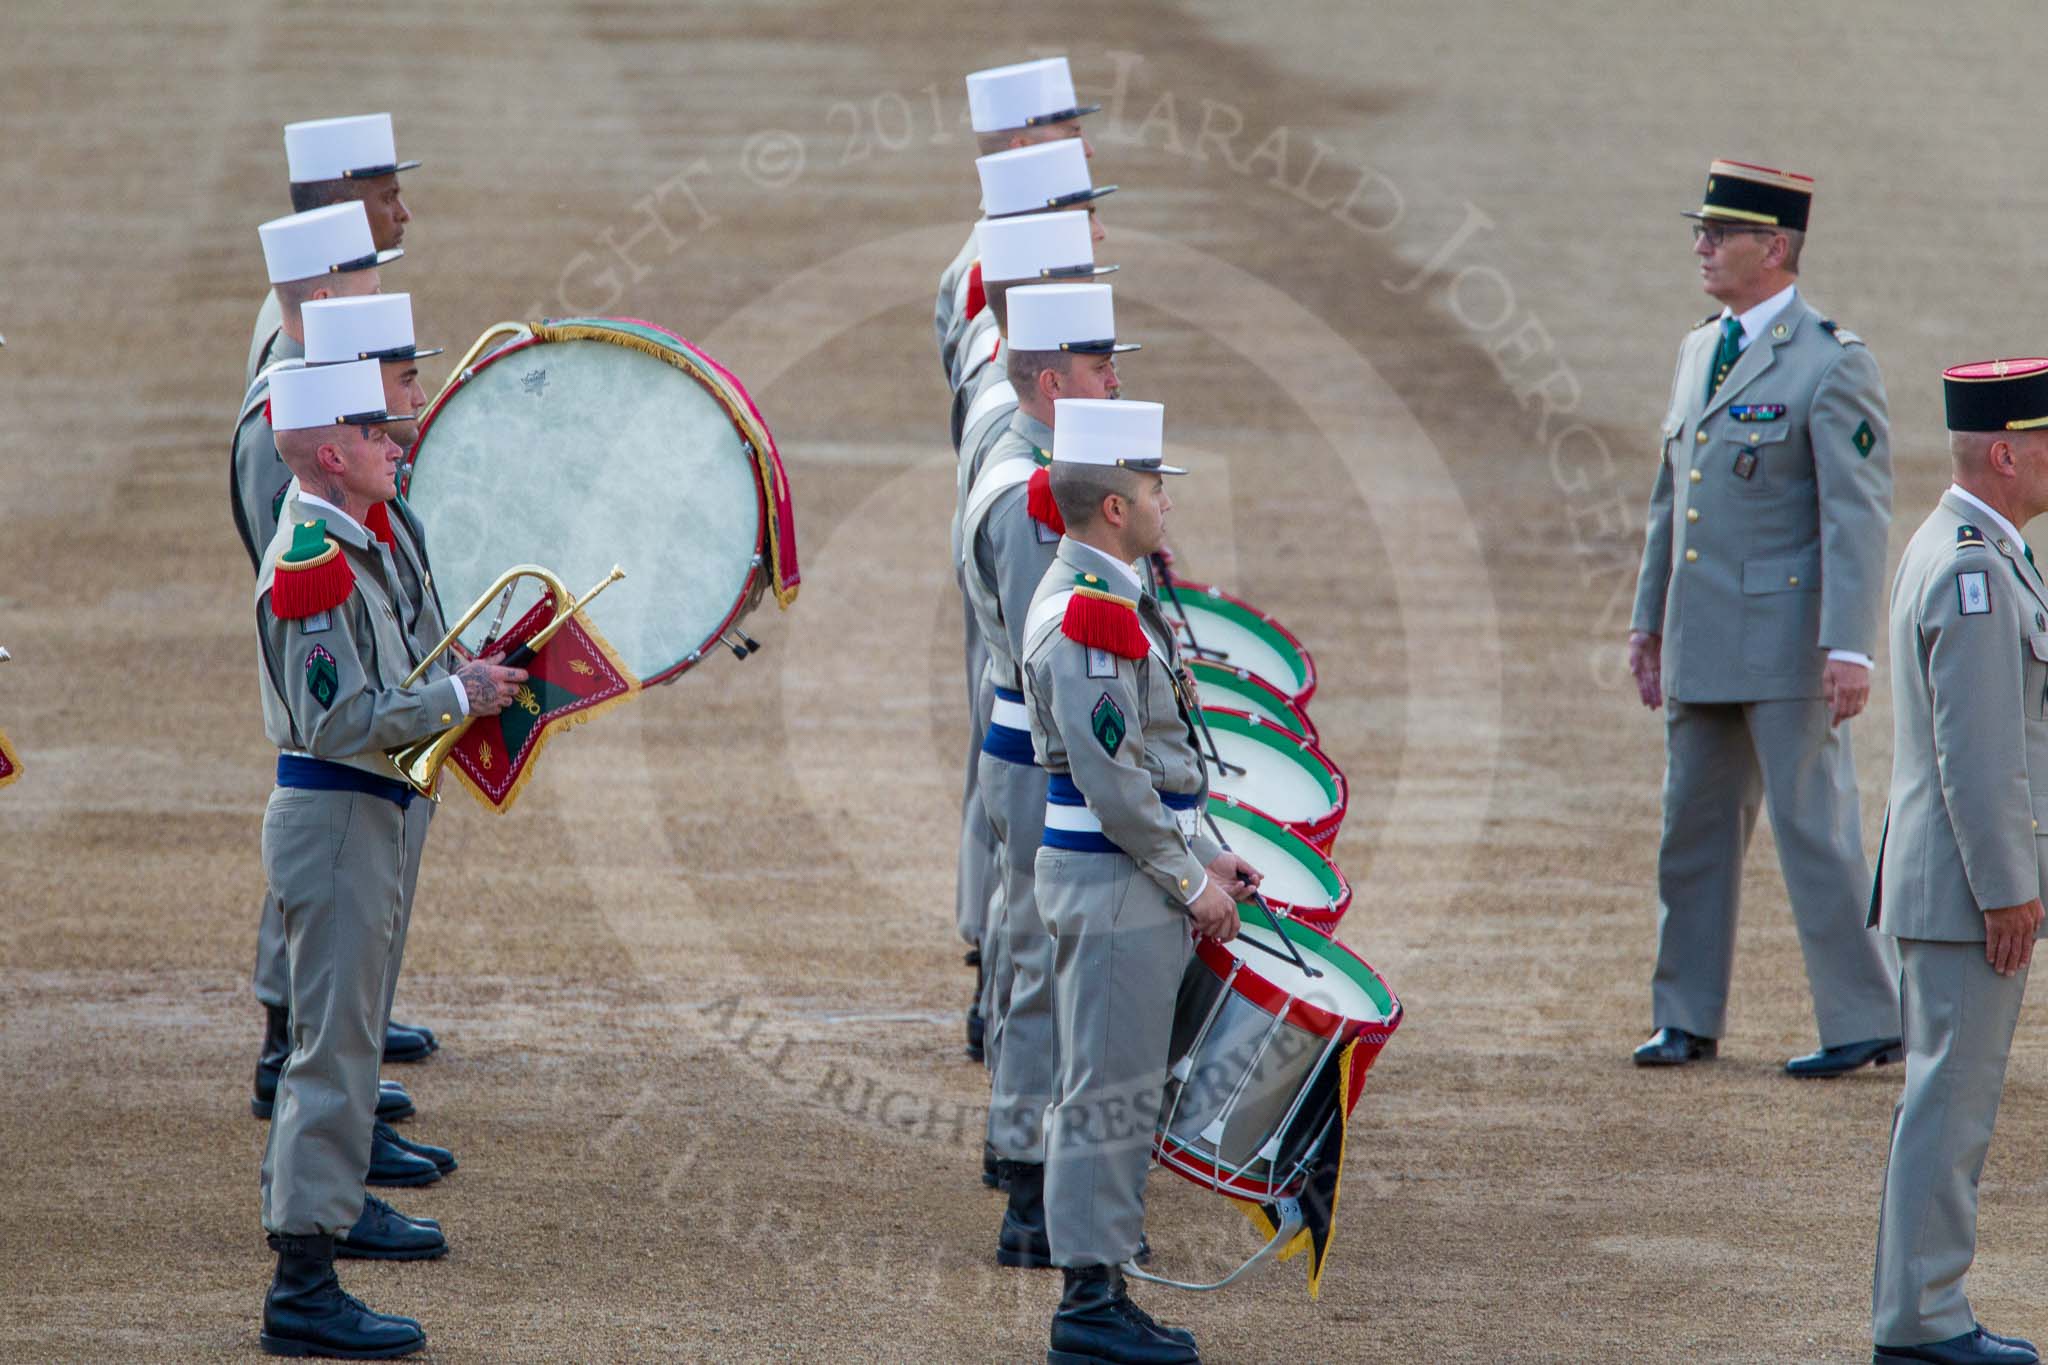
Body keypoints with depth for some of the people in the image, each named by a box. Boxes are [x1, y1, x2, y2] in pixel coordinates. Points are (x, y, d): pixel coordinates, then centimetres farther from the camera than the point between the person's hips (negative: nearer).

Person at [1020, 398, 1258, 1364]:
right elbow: (1112, 780, -22)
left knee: (1115, 1092, 14)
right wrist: (1189, 883, -15)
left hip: (1133, 880, 11)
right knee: (1109, 1093, -6)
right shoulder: (1088, 615, -19)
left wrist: (1200, 857, 15)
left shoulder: (1106, 599, 14)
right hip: (1114, 886, -11)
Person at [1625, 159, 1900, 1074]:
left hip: (1788, 641, -8)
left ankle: (1867, 1022, 3)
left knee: (1815, 828, -5)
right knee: (1695, 827, 12)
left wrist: (1849, 649, -20)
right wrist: (1647, 620, 20)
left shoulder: (1831, 363, -10)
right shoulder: (1699, 352, 14)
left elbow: (1858, 515, -15)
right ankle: (1687, 1019, 21)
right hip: (1701, 645, 8)